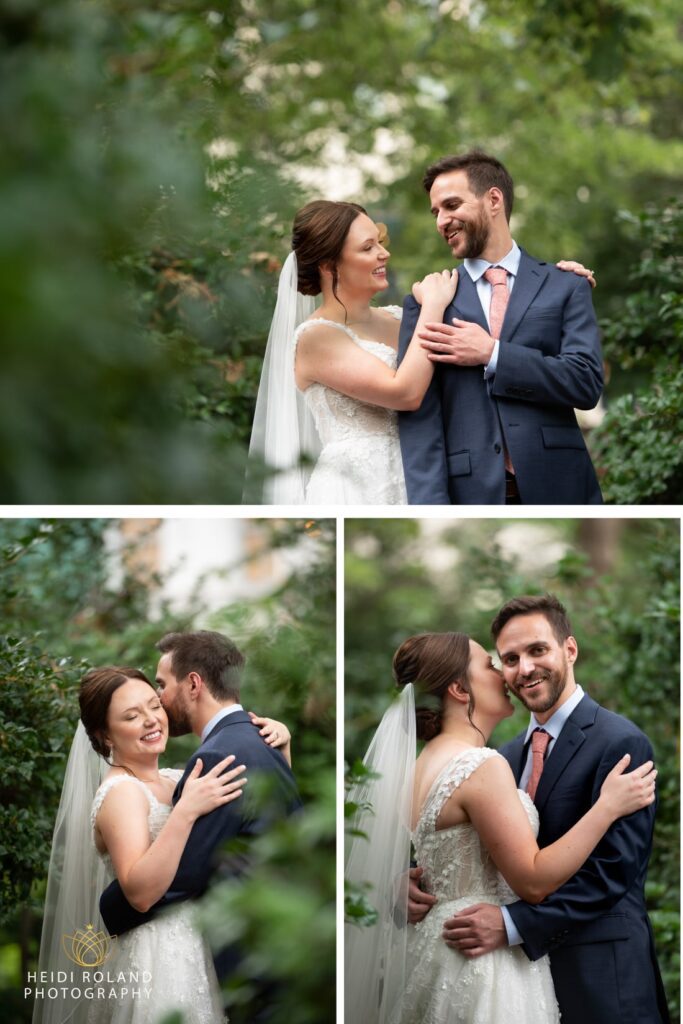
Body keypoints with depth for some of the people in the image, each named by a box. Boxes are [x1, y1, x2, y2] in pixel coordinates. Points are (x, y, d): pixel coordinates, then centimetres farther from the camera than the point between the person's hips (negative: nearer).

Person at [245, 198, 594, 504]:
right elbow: (406, 392, -19)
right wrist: (432, 306, -10)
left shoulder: (393, 319, 12)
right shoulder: (316, 336, -10)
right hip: (352, 493, -7)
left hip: (405, 489, 7)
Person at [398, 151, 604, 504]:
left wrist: (491, 354, -9)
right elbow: (419, 414, 0)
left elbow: (586, 382, -3)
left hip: (555, 490, 0)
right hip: (471, 497, 0)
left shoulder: (565, 288, 8)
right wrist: (430, 507, -12)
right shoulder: (426, 302, 8)